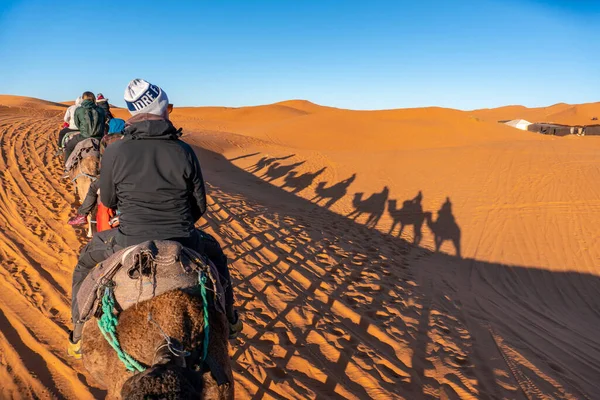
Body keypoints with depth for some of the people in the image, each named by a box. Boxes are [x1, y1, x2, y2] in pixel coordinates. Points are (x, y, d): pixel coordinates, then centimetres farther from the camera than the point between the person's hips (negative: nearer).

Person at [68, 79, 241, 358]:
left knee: (85, 262, 31)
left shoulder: (114, 152, -10)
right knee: (215, 253, 33)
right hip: (182, 243, 1)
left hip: (130, 244, 0)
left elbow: (108, 201, 6)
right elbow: (200, 205, 1)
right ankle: (229, 322, 42)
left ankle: (79, 337, 36)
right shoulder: (184, 152, -8)